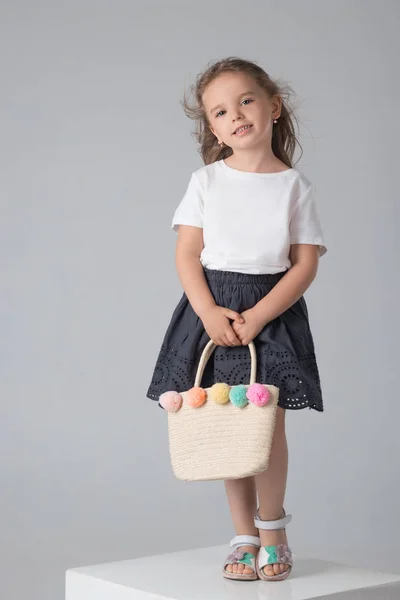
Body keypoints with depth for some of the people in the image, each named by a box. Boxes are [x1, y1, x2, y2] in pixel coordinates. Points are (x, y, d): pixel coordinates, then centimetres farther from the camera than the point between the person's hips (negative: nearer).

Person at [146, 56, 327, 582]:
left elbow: (306, 264, -3)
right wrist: (209, 311, -14)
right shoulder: (206, 181, 5)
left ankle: (272, 529, 15)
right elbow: (187, 253, 1)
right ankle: (246, 537, 14)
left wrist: (256, 317, -14)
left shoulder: (294, 185, 2)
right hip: (212, 308, 1)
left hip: (273, 312, -1)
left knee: (268, 421, -6)